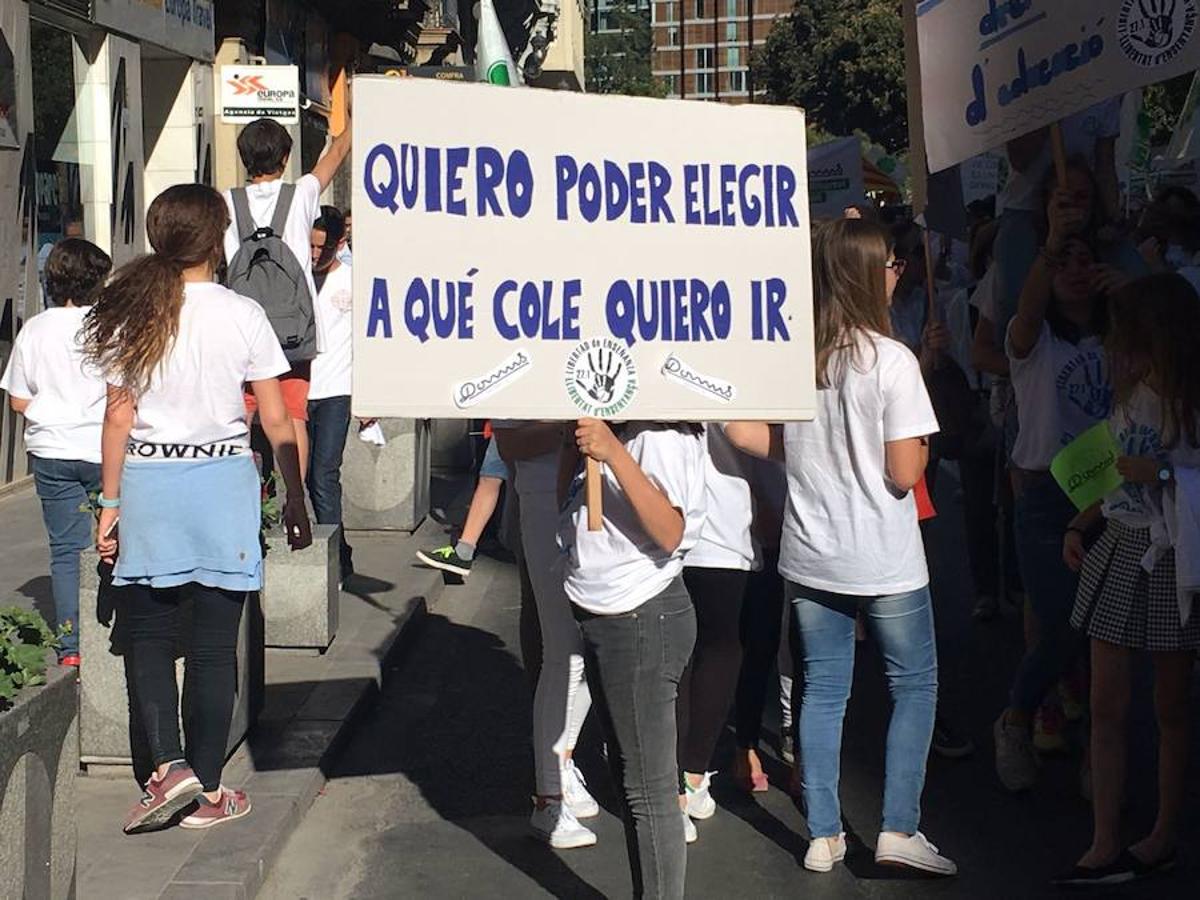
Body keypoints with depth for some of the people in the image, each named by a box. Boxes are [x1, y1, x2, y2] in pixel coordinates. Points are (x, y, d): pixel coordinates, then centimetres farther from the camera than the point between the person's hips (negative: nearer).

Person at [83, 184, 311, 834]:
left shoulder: (132, 316, 1)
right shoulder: (242, 316, -4)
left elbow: (119, 419, 1)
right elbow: (276, 422, -2)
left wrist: (110, 503, 8)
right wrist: (295, 500, 6)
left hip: (147, 484, 1)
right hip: (222, 483, -1)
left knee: (149, 634, 14)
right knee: (213, 643, 5)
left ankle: (167, 765, 0)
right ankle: (208, 792, 12)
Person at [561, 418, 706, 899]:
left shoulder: (660, 435, -17)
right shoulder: (605, 429, 11)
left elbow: (669, 532, -26)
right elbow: (568, 502, 13)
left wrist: (613, 454, -32)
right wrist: (575, 437, -1)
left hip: (644, 619, -10)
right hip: (602, 619, 10)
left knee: (649, 787, -3)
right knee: (627, 775, 18)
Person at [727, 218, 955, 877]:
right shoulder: (891, 360, -16)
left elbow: (742, 431, -1)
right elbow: (904, 474, -17)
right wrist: (918, 445, 4)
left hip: (808, 557, 5)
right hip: (884, 559, -5)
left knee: (821, 691, 13)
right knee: (915, 685, 12)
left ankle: (822, 836, 19)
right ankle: (898, 830, 9)